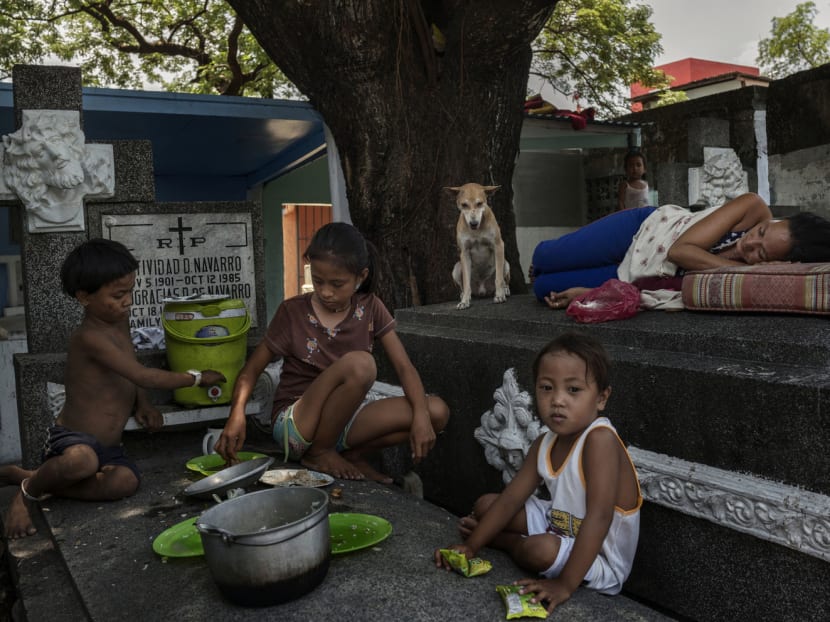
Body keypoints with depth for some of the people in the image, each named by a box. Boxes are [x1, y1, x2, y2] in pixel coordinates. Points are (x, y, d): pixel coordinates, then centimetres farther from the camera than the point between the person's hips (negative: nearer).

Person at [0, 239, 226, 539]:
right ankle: (27, 492, -6)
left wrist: (142, 404, 5)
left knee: (125, 481, -23)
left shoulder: (120, 322, 6)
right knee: (82, 460, -42)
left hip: (108, 446, 8)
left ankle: (27, 476, -3)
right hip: (71, 437, -8)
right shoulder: (89, 337, -22)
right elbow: (144, 377, -26)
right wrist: (197, 378, -15)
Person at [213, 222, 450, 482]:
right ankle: (319, 453, -10)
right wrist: (237, 414, -21)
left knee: (437, 411, -15)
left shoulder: (370, 309, -1)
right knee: (359, 363, -32)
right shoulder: (293, 312, -8)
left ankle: (353, 454, 1)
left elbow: (403, 366, -5)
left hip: (343, 421, 4)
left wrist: (420, 415, -22)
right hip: (295, 426, -4)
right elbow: (252, 368, -2)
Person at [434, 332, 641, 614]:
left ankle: (508, 542, -3)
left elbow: (599, 517, -36)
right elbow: (511, 498, -2)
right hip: (559, 527, 6)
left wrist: (565, 584, -38)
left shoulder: (599, 438, -31)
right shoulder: (544, 444, -7)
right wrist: (471, 545, -10)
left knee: (540, 549, -32)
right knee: (485, 504, 12)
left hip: (598, 557, -6)